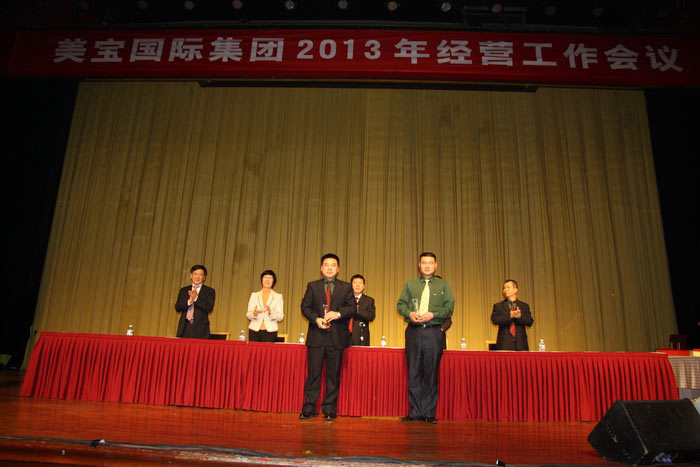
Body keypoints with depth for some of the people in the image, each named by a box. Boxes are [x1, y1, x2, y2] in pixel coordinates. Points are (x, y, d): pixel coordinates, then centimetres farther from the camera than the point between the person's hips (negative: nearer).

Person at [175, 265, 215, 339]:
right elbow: (177, 308, 6)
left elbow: (209, 308, -7)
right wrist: (189, 301, -11)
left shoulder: (209, 291, 6)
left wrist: (196, 298, -14)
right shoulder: (183, 290, 16)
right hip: (185, 327, 3)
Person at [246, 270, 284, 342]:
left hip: (270, 331, -1)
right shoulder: (254, 295, 13)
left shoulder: (278, 296, 9)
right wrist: (254, 313, -14)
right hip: (255, 331, 1)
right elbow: (248, 315, 8)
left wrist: (271, 312, -17)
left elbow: (280, 317, 2)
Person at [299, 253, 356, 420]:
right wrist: (316, 319, -11)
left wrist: (338, 314, -15)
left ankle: (330, 409, 13)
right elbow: (305, 307, 5)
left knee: (333, 374, 4)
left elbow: (352, 308, 3)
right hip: (316, 336, 0)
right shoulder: (312, 286, 11)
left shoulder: (346, 287, 10)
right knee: (313, 373, 1)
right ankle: (309, 408, 10)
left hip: (337, 337, 0)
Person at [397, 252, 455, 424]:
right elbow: (400, 304, 11)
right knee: (413, 372, 2)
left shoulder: (443, 285, 12)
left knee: (431, 373, -1)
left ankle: (429, 413, 7)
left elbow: (449, 307, 3)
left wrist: (433, 314, -12)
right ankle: (415, 411, 9)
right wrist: (409, 313, -9)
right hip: (413, 331, 1)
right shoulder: (410, 284, 17)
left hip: (434, 333, -1)